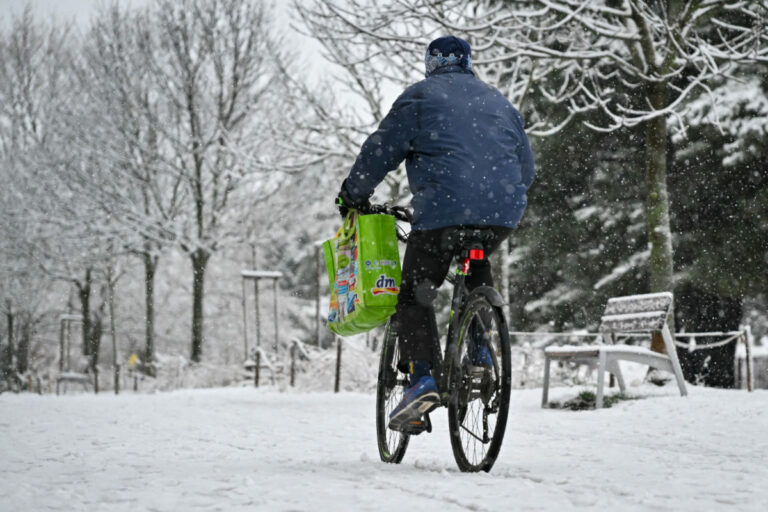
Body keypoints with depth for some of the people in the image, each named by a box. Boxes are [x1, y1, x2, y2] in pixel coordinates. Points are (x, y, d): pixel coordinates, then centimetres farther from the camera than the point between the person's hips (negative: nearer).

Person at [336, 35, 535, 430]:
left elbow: (380, 151, 7)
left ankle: (421, 376, -15)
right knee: (478, 267, 33)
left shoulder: (421, 96, 10)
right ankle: (480, 349, 20)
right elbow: (526, 167, 29)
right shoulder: (500, 102, 26)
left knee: (415, 293, 2)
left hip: (444, 208, -5)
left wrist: (352, 196, 20)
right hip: (503, 212, 5)